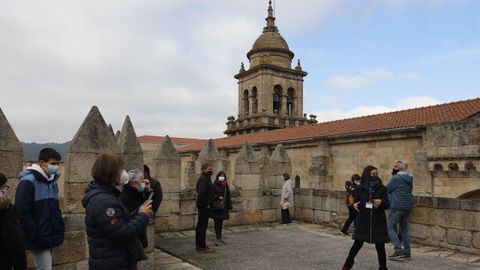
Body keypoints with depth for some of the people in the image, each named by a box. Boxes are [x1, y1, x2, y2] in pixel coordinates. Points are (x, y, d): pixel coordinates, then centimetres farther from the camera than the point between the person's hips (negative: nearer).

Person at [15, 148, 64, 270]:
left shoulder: (52, 182, 12)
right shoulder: (28, 182, -13)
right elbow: (22, 213, -18)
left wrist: (60, 230, 9)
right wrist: (37, 237, -18)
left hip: (51, 238, 8)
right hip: (39, 240, -7)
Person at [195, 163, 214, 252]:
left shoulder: (205, 178, 15)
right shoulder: (203, 179, -17)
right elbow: (202, 193, -27)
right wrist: (206, 204, -19)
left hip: (202, 205, 11)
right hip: (204, 206, -11)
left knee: (200, 225, 16)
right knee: (203, 225, -6)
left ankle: (199, 244, 26)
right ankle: (202, 246, -1)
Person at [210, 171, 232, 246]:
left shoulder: (225, 185, 12)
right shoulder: (214, 185, -8)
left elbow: (228, 196, 14)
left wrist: (229, 206, 12)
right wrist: (218, 197, -21)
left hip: (223, 207, 6)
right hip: (216, 207, -6)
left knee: (221, 223, 12)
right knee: (217, 223, -5)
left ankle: (220, 238, 21)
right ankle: (218, 239, -2)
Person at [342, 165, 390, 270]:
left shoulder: (382, 188, -1)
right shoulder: (360, 188, 0)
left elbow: (387, 205, -3)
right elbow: (356, 202, 10)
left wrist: (381, 201, -24)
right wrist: (354, 205, -13)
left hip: (378, 222, 0)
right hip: (363, 221, 0)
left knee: (380, 246, 5)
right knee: (358, 243, 5)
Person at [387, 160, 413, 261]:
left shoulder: (396, 178, -13)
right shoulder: (409, 179, 12)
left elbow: (387, 190, -6)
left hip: (397, 207, -8)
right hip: (407, 207, 8)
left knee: (391, 228, -1)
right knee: (404, 229, 14)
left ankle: (399, 250, -10)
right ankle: (407, 253, 16)